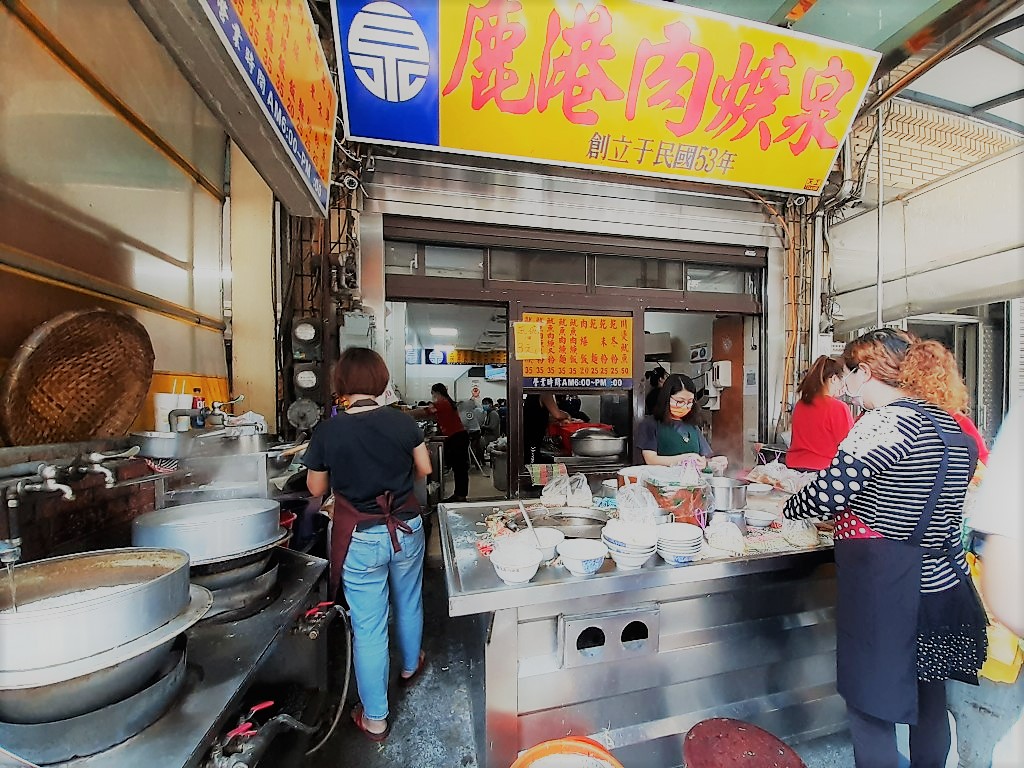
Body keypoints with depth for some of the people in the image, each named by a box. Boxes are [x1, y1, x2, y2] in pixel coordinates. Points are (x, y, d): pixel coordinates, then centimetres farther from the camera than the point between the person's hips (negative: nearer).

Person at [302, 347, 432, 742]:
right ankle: (410, 665, 54)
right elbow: (424, 470, 0)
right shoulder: (402, 422, -13)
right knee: (409, 602, 27)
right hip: (406, 530, 3)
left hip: (360, 538, -2)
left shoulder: (327, 432, -16)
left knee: (368, 627, 15)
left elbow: (316, 489, -2)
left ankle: (374, 718, 34)